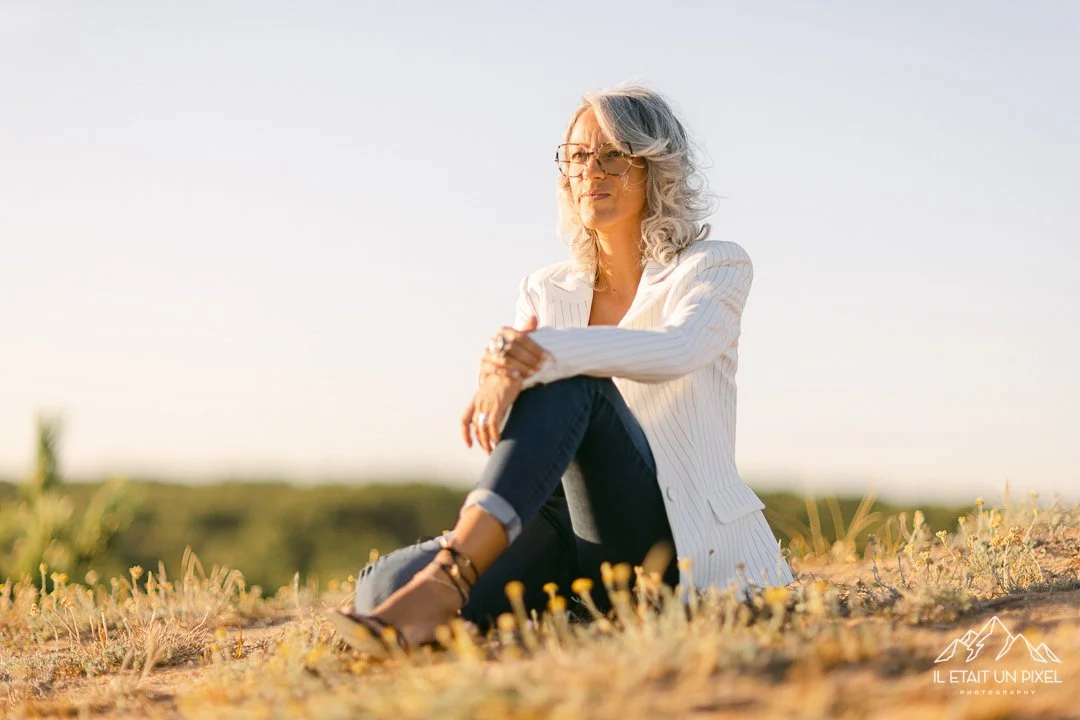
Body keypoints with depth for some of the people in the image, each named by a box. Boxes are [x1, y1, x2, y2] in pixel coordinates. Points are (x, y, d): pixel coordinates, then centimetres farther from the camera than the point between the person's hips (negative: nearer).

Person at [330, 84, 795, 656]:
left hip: (683, 552, -4)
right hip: (573, 533, 4)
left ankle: (448, 578, -46)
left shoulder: (717, 266, 2)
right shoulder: (545, 292, 17)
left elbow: (673, 351, -21)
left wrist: (540, 354, -36)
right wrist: (503, 366, -29)